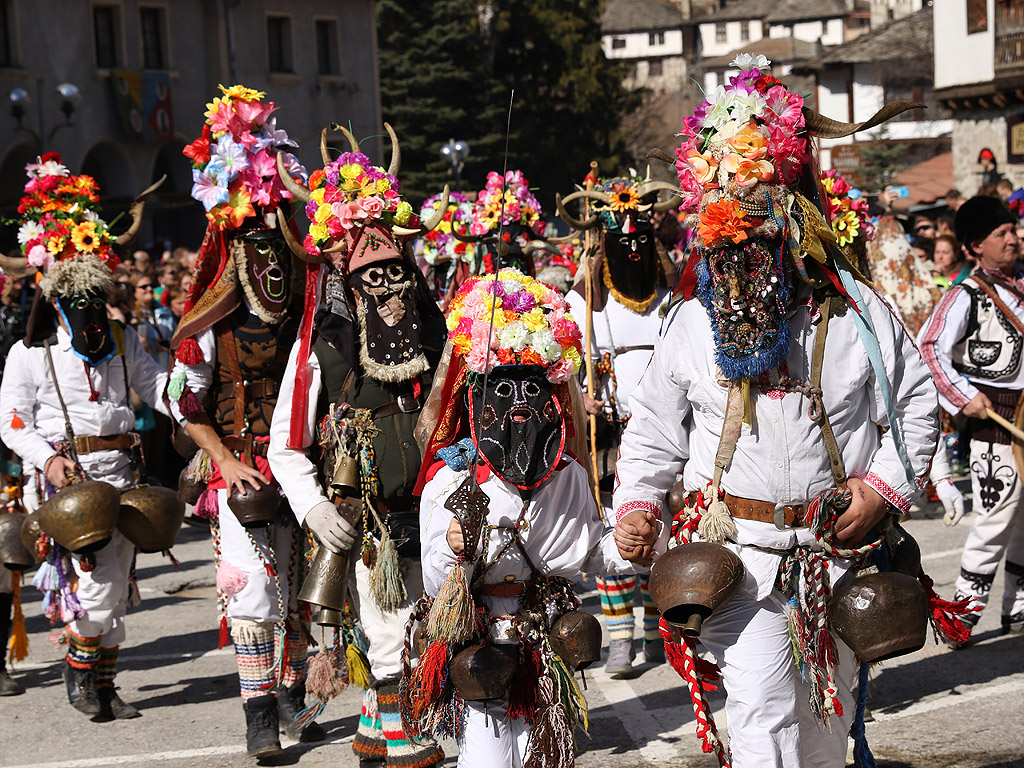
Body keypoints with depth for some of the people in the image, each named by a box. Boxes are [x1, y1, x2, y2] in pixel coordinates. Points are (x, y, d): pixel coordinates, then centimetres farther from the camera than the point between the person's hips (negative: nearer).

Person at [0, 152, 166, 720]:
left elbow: (155, 386, 6)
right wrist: (48, 458, -16)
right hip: (65, 474, -4)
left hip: (120, 468, 4)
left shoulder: (122, 342, 11)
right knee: (97, 580, -15)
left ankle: (103, 684, 17)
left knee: (116, 583, 6)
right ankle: (78, 668, 6)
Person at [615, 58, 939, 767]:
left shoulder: (856, 312, -3)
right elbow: (653, 428, 8)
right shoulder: (692, 322, 0)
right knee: (762, 709, -12)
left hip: (840, 545, 1)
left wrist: (884, 488, -6)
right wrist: (636, 503, -6)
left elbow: (915, 404, 6)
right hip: (737, 548, -1)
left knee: (828, 706, 16)